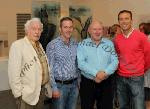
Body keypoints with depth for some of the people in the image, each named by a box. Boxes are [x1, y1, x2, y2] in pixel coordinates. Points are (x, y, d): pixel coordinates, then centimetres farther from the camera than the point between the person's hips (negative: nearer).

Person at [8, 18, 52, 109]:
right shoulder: (18, 45, -14)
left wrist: (47, 86, 15)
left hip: (42, 90, 7)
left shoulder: (39, 45, 11)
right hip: (28, 93, -7)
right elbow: (14, 72, -18)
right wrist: (18, 93, -18)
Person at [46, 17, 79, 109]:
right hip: (60, 85, -5)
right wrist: (54, 88, -12)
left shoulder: (75, 44, 6)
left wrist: (78, 82, 13)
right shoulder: (52, 45, -11)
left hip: (74, 85, 5)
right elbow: (49, 69, -11)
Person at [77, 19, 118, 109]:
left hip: (106, 83, 2)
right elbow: (81, 63, -13)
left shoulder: (109, 43, 6)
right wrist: (96, 73, -21)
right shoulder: (82, 44, -2)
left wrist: (105, 73, -17)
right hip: (87, 83, -2)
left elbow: (115, 61, -1)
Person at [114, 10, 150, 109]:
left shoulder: (141, 36, -9)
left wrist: (142, 69, 10)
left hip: (136, 78, -4)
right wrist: (121, 67, 10)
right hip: (120, 78, 4)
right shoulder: (117, 39, 2)